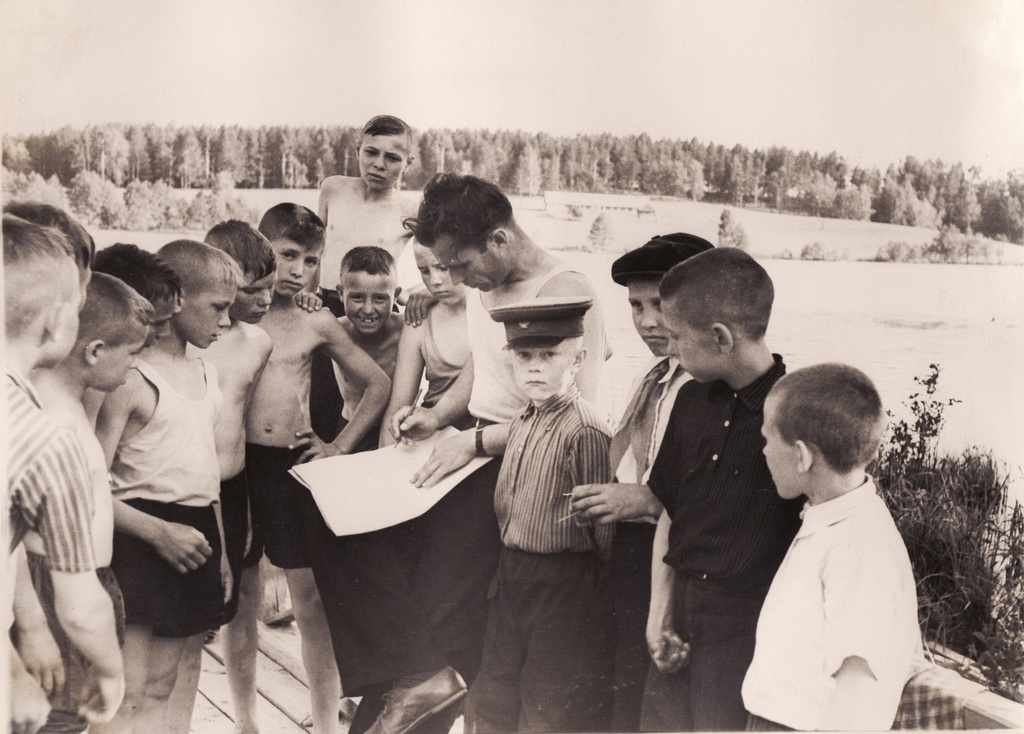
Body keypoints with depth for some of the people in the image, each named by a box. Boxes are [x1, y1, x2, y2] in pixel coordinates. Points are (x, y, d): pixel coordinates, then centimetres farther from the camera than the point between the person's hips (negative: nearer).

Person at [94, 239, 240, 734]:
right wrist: (160, 532, -23)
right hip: (141, 538, -8)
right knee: (127, 694, -8)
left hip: (197, 531, 8)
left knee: (160, 689, 12)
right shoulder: (131, 378, -12)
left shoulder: (206, 373, 14)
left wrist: (220, 549, 21)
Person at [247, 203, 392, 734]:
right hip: (238, 463, -1)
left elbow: (378, 385, 14)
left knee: (312, 600, 4)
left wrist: (342, 445, 8)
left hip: (295, 467, 1)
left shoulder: (318, 326, 6)